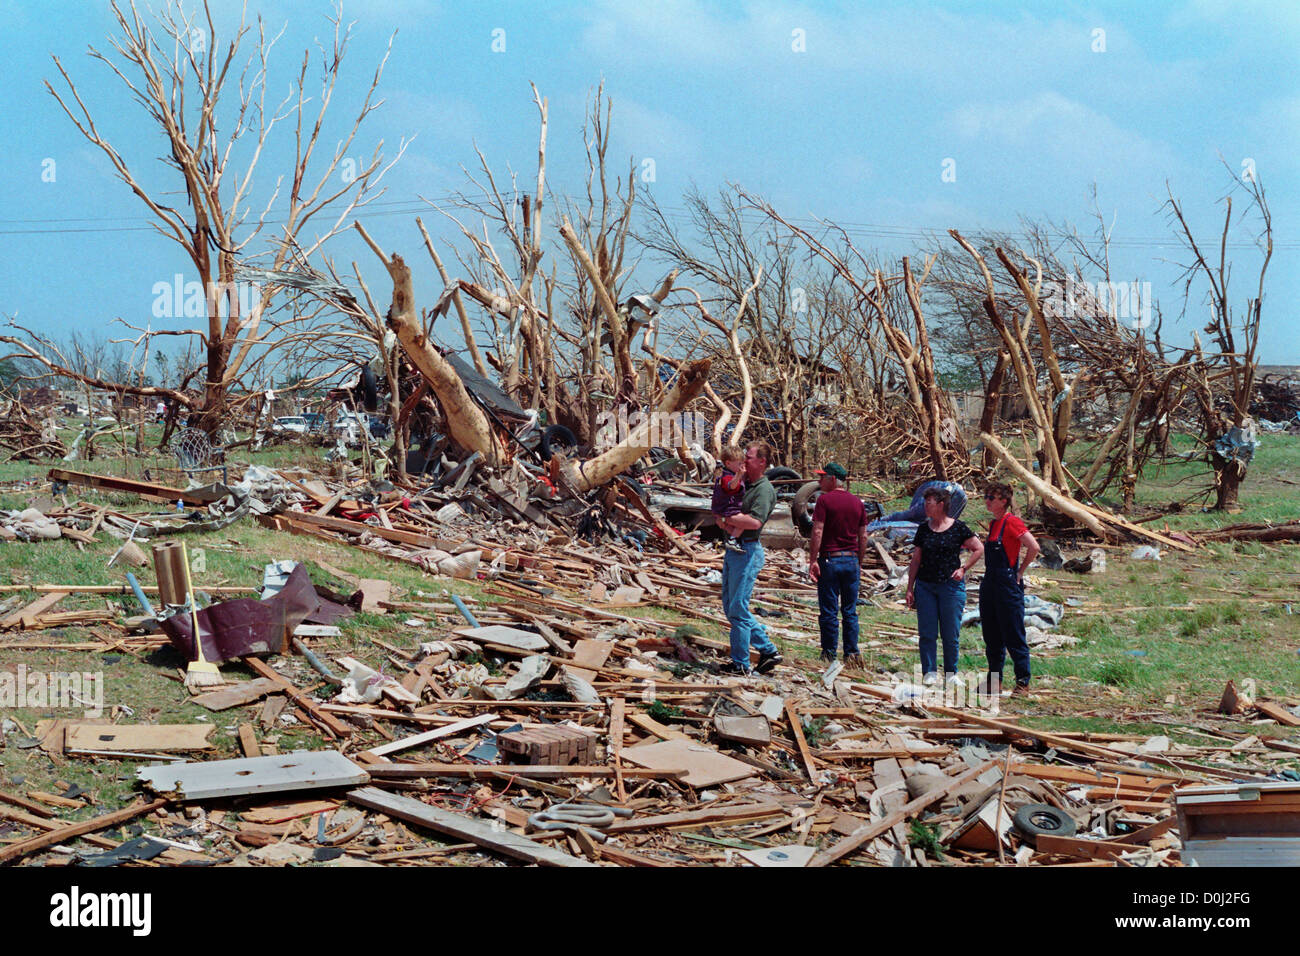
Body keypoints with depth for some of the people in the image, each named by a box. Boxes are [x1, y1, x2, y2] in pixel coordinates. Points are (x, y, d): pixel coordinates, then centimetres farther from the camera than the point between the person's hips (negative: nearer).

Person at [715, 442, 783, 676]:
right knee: (730, 607, 13)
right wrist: (728, 525, -6)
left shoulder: (765, 489, -11)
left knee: (738, 609, -5)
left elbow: (755, 521, -25)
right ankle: (768, 650, 20)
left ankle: (740, 663, 5)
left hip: (748, 551, -10)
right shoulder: (741, 483, 15)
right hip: (732, 549, 10)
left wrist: (727, 518, -14)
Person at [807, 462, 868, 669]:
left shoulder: (824, 500, -7)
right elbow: (863, 537, 10)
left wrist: (813, 560, -12)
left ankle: (829, 656, 3)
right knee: (850, 612, 10)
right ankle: (852, 654, 8)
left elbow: (817, 533, -14)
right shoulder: (857, 502, 9)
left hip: (829, 560, -4)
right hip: (852, 560, 4)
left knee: (829, 611, 0)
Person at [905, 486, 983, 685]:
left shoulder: (958, 528, -3)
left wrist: (963, 569, -5)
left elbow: (979, 549, 4)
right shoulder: (923, 529, 6)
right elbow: (916, 560, 9)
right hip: (925, 586, 3)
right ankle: (930, 672, 9)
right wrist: (909, 588, 7)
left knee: (951, 634, 3)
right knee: (927, 633, 1)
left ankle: (951, 672, 17)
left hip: (951, 585, -3)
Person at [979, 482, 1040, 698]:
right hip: (990, 586, 9)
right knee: (991, 637, 13)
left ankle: (1023, 683, 4)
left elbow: (1033, 547, -21)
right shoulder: (993, 524, 13)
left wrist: (1019, 573, -11)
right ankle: (994, 681, 22)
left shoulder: (1011, 522, -13)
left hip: (1008, 586, -9)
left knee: (1014, 638, -3)